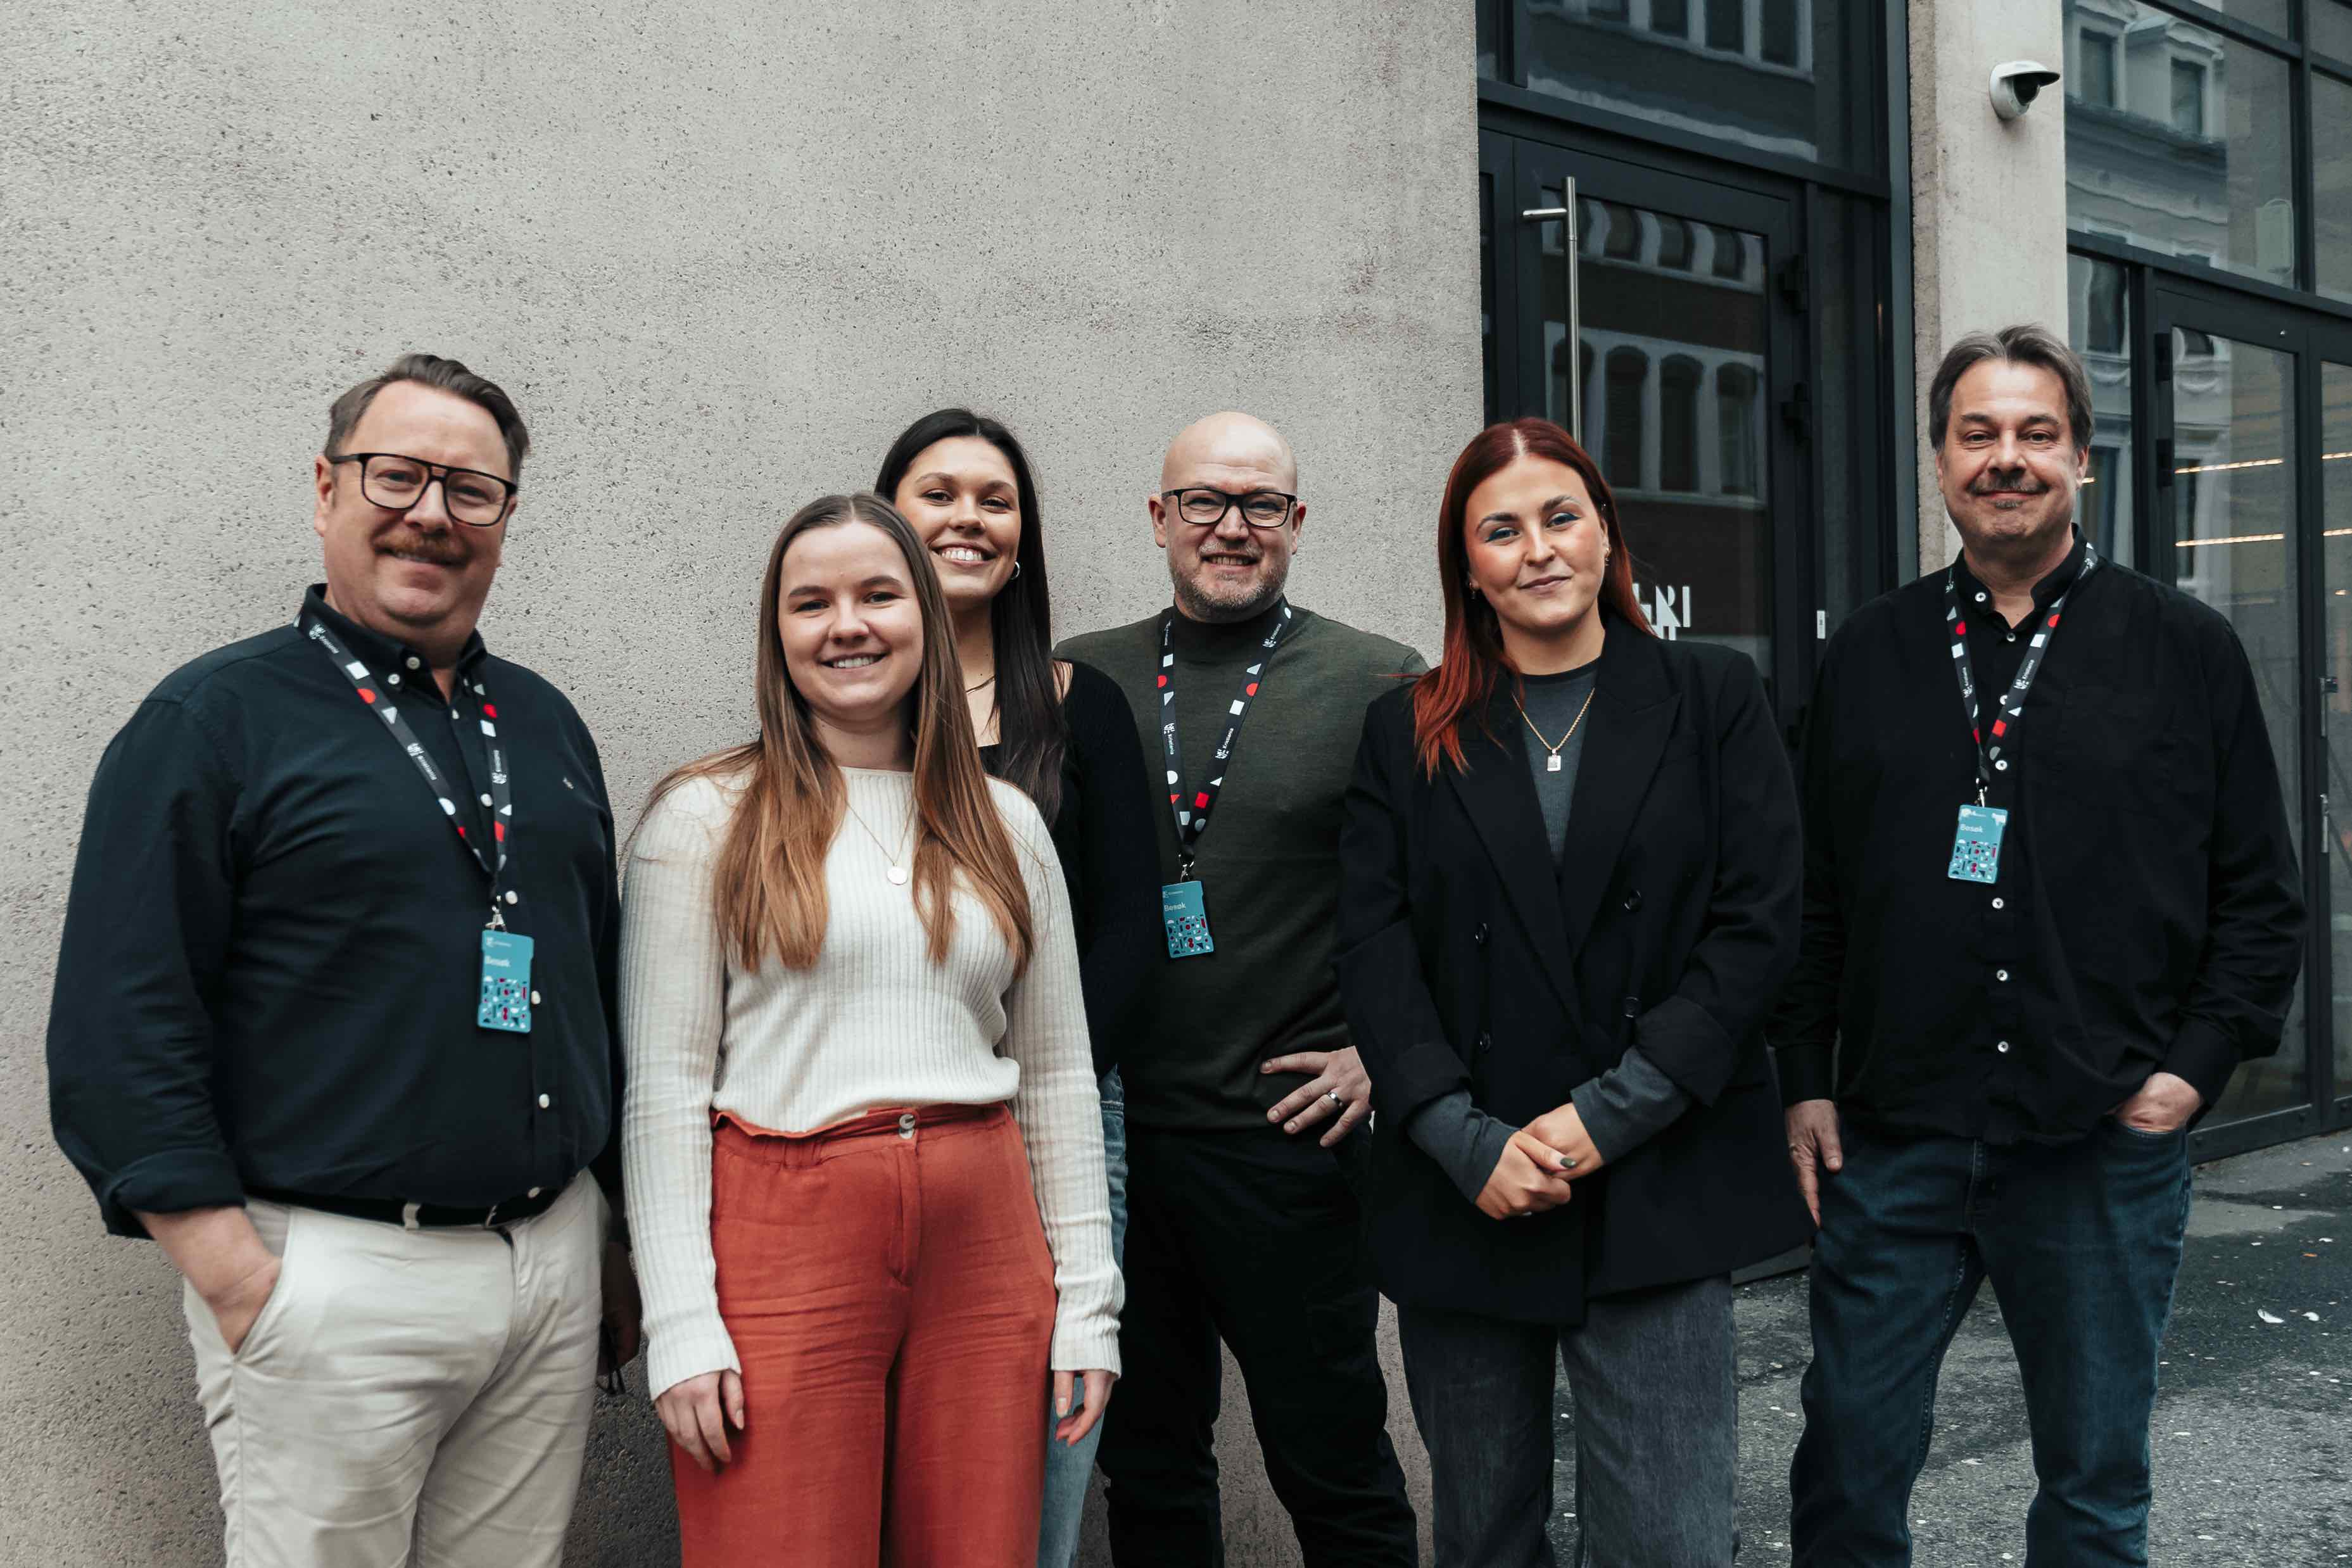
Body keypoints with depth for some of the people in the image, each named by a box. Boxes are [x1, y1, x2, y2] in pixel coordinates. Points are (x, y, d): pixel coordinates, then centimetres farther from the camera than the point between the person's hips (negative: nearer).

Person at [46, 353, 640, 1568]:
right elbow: (116, 1028, -9)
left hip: (556, 1268, 5)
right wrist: (237, 1283, -15)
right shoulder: (214, 717, -3)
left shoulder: (544, 725, 14)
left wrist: (622, 1237, 16)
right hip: (332, 1278, -5)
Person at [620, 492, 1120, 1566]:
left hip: (985, 1247, 4)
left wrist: (1086, 1299, 8)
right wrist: (679, 1321, -9)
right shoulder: (705, 818, 1)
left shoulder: (1005, 825, 12)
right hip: (784, 1240, -3)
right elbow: (661, 1088, -2)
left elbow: (1057, 1077, 14)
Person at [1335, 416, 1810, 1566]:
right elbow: (1373, 955, 1)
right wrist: (1469, 1141, -12)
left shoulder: (1713, 699, 5)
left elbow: (1758, 929, -2)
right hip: (1462, 1200, 2)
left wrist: (1609, 1115, -11)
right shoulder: (1407, 733, 9)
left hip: (1656, 1195, -2)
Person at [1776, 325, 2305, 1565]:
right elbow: (1812, 893, 10)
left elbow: (2260, 894, 5)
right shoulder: (1869, 656, 8)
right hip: (1894, 1139, 1)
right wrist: (1806, 1080, 4)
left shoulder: (2186, 650, 4)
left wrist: (2198, 1063, -6)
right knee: (1847, 1463, 6)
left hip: (2108, 1142, -1)